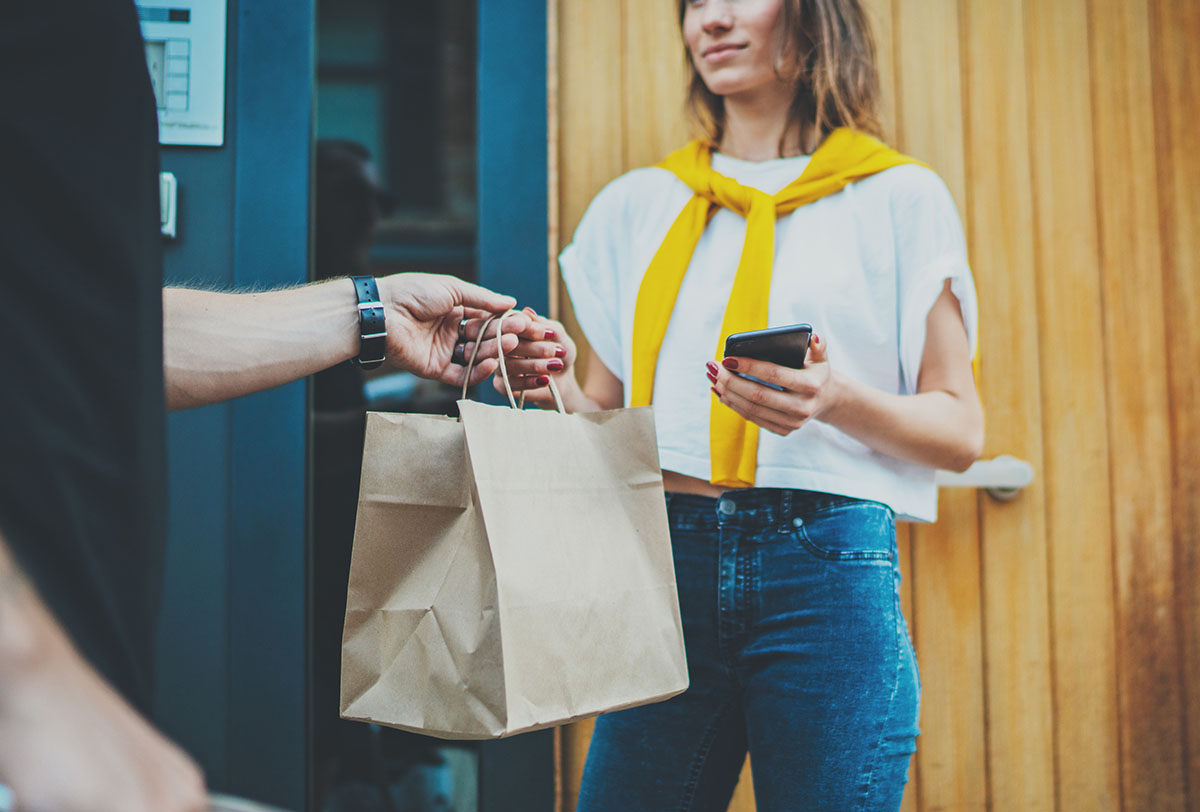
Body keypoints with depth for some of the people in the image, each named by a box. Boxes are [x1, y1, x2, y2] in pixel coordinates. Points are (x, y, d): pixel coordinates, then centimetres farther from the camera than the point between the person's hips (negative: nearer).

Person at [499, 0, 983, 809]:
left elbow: (961, 430, 3)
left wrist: (839, 400, -15)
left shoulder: (899, 198, 6)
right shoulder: (636, 204, 15)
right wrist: (557, 386, -5)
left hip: (828, 568, -2)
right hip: (664, 561, 3)